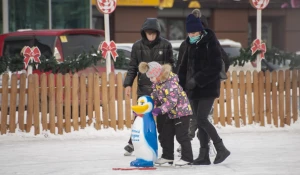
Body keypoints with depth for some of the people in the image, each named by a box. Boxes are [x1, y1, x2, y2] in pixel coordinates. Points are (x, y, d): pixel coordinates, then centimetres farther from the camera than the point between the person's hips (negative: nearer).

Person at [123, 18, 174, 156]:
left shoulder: (165, 45, -1)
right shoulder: (137, 46, 2)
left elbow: (171, 66, 5)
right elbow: (133, 67, 7)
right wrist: (128, 84, -2)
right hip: (144, 87, 1)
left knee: (162, 118, 4)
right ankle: (133, 143, 14)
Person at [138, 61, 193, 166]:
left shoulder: (170, 83, -28)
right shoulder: (157, 83, 2)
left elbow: (172, 101, -31)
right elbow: (154, 97, 9)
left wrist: (160, 110, -31)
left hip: (182, 111, -10)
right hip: (172, 113, 10)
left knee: (181, 135, -6)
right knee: (166, 133, 13)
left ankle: (187, 158, 2)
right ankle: (167, 156, 22)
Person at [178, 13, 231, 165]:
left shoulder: (211, 43, -11)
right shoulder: (191, 44, 10)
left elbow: (216, 67, -18)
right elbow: (185, 66, 16)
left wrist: (197, 80, -21)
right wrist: (182, 83, 2)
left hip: (208, 88, -7)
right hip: (193, 90, 7)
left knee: (202, 120, -14)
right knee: (200, 122, 6)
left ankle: (221, 149, -3)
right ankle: (204, 155, 10)